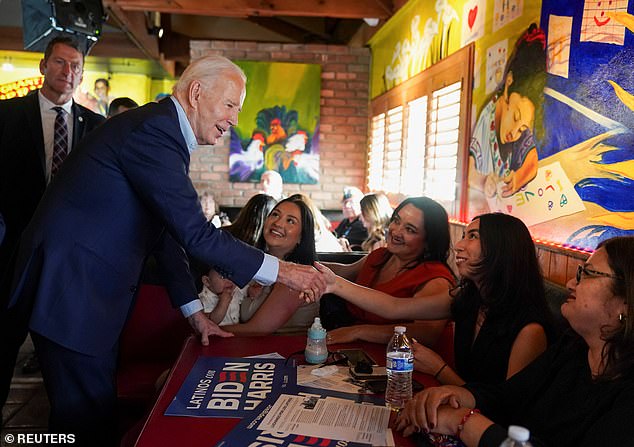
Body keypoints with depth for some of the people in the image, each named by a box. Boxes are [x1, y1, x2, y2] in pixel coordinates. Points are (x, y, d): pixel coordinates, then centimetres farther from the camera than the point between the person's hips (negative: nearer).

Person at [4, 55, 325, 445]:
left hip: (93, 287, 10)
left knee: (98, 409, 16)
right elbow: (195, 233, -25)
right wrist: (280, 271, -17)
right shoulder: (153, 129, -20)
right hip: (71, 286, -10)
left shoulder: (162, 131, 12)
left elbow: (168, 230, 16)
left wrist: (194, 311, 17)